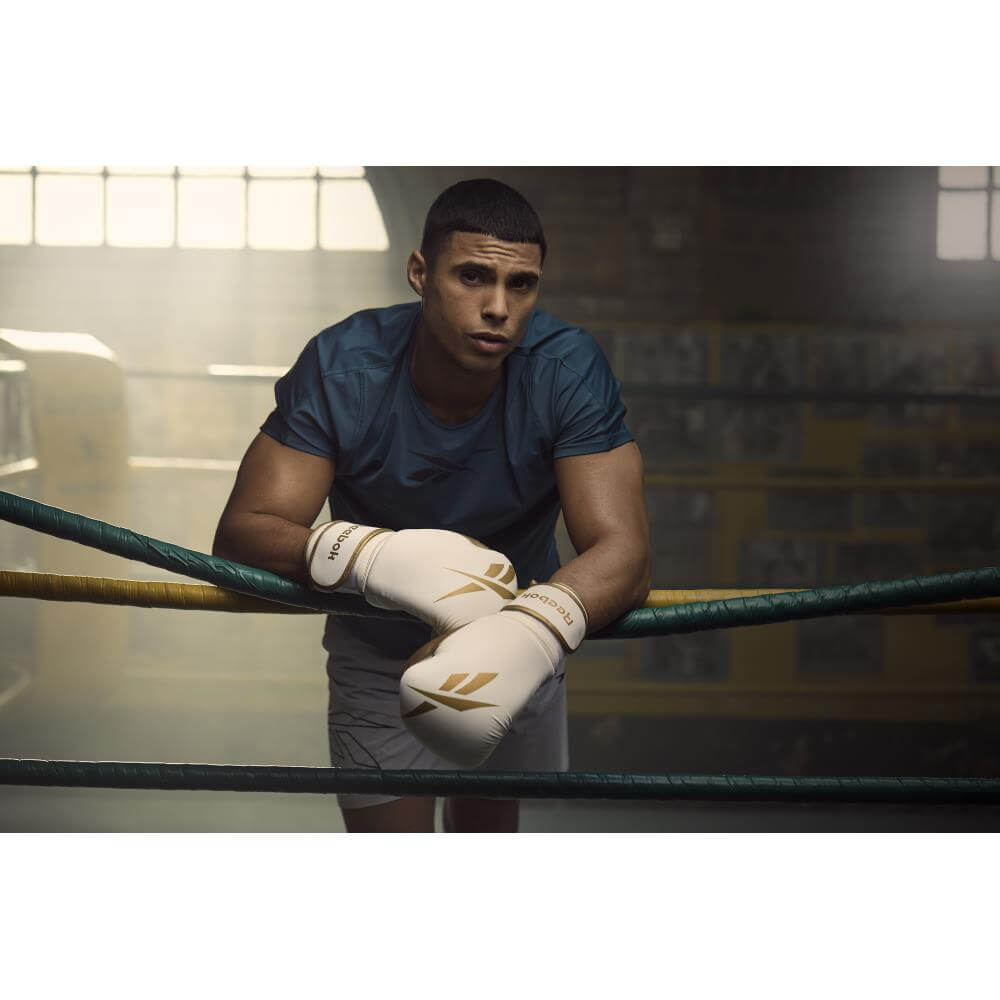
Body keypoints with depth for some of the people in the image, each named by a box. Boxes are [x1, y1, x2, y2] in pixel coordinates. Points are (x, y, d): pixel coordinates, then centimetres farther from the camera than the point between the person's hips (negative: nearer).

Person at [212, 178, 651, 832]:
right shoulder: (342, 368, -27)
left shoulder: (569, 369, -26)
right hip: (376, 653, -1)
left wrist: (535, 631, -58)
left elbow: (622, 548, -34)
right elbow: (238, 536, -31)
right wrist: (373, 556, -52)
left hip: (519, 641, 2)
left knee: (489, 819, 23)